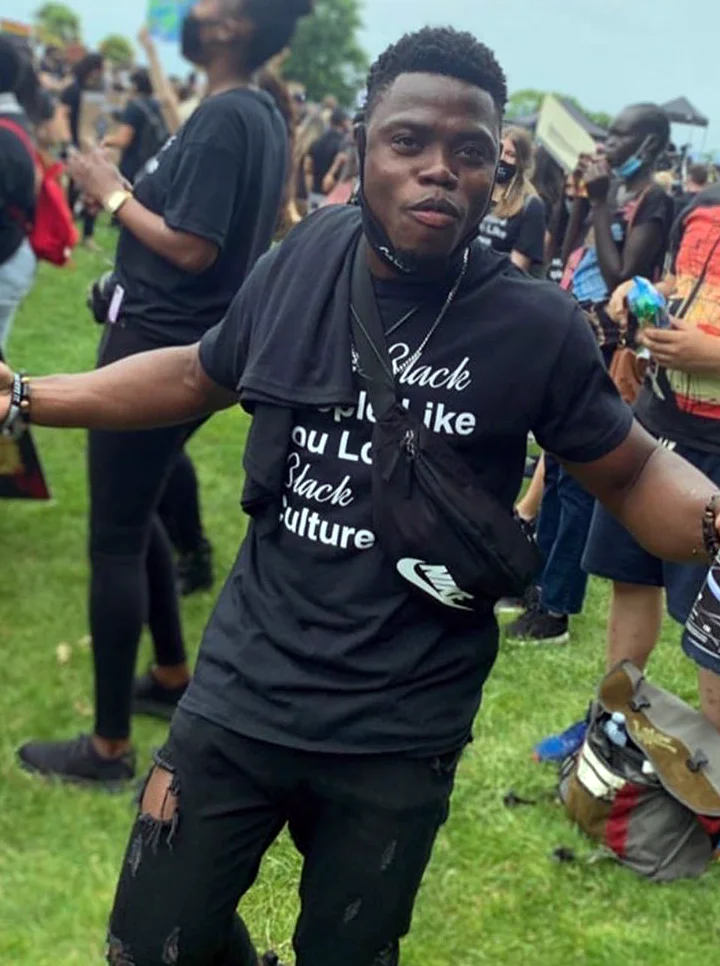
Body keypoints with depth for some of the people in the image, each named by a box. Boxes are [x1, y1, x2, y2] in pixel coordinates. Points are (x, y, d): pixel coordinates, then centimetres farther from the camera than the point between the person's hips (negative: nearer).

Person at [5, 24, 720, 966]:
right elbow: (198, 374, 12)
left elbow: (634, 471, -2)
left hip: (398, 735, -2)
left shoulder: (538, 327, -14)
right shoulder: (300, 262, -6)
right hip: (243, 692, 3)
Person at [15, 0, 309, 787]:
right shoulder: (262, 116, 11)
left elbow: (191, 247, -24)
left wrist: (111, 194, -12)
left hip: (155, 351, -10)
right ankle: (173, 677, 36)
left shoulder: (223, 118, -18)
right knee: (134, 515, 23)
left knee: (113, 539, -3)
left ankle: (110, 746, 6)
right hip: (194, 349, 10)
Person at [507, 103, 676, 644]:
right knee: (556, 469, 16)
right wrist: (582, 198, 5)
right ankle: (539, 581, 29)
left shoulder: (654, 203, -12)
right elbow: (570, 258, 16)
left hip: (604, 351, -9)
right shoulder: (611, 192, 12)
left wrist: (601, 203, -17)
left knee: (578, 480, -5)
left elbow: (621, 278, -20)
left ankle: (557, 609, 2)